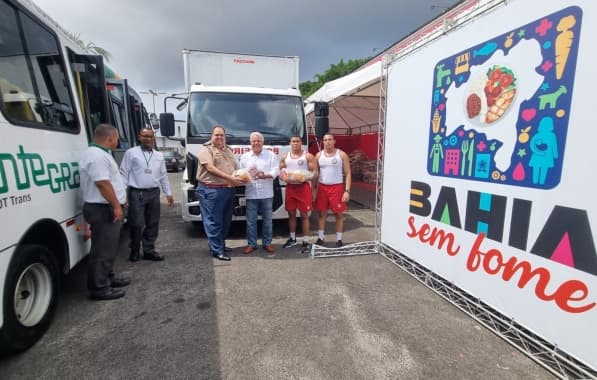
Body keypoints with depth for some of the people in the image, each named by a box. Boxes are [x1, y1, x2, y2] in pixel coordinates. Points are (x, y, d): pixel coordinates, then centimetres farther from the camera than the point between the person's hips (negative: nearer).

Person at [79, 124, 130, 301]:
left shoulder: (100, 153, 16)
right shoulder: (97, 155, -19)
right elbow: (103, 183, -26)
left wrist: (117, 205, 24)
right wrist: (116, 206, -23)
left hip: (107, 208, 11)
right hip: (103, 209, -11)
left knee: (109, 247, 20)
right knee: (103, 249, -4)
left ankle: (108, 277, 32)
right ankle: (99, 287, 5)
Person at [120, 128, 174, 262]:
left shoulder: (159, 155, 14)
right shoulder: (131, 152, 0)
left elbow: (163, 176, 17)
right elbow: (124, 173, -2)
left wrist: (168, 193, 14)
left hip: (154, 193, 5)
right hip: (136, 193, -4)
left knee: (153, 224, 7)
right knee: (137, 224, -4)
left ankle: (149, 250, 19)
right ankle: (134, 250, 17)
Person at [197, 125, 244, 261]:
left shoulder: (228, 150, 19)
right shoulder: (206, 149, -4)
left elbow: (236, 168, 23)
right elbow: (210, 168, -17)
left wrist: (240, 177, 0)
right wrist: (230, 178, -23)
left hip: (228, 190, 8)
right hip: (211, 190, -8)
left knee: (226, 221, 13)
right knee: (214, 221, -3)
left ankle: (220, 244, 27)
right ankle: (217, 250, 3)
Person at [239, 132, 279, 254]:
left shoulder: (271, 155, 6)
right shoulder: (245, 156, 12)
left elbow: (276, 171, -5)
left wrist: (265, 176, -22)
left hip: (266, 193, -1)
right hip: (251, 194, 1)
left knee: (267, 220, 8)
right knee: (251, 220, 5)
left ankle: (267, 243, 20)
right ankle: (251, 244, 18)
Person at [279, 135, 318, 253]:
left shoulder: (308, 156, -1)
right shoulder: (285, 157, 12)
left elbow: (315, 172, -5)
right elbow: (280, 171, 13)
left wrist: (306, 177, -23)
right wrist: (284, 177, -10)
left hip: (304, 187, -4)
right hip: (290, 187, 4)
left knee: (304, 215, -2)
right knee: (291, 214, 12)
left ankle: (306, 242, 5)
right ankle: (292, 239, 28)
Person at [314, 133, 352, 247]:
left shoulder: (342, 155, -2)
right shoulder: (319, 155, 6)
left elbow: (348, 174, -3)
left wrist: (347, 191, -12)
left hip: (337, 187, -2)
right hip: (322, 187, 2)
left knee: (339, 214, 4)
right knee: (322, 213, 8)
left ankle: (339, 239, 15)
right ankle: (320, 238, 19)